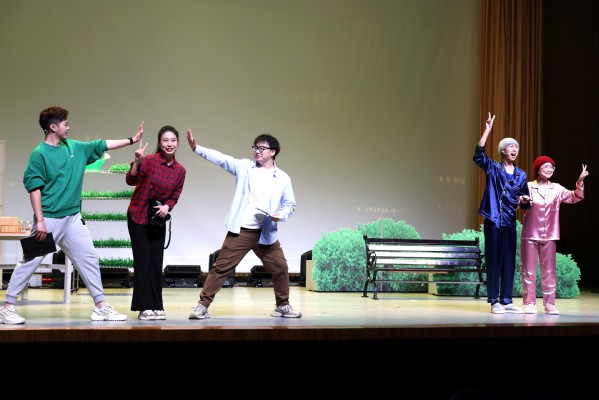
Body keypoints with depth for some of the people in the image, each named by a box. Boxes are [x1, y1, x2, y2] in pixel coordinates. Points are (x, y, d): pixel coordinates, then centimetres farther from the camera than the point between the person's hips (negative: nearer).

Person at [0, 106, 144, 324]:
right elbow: (34, 188, -14)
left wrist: (132, 140, 16)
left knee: (89, 259, 7)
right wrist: (40, 220, -18)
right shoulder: (39, 154, -11)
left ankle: (100, 306, 14)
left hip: (73, 218, 7)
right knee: (30, 262, -1)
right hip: (49, 219, -7)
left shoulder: (75, 147, 8)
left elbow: (102, 145, 17)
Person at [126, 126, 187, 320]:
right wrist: (137, 162, -41)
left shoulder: (180, 170, 1)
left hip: (158, 219, 5)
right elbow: (131, 181, -26)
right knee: (142, 261, -5)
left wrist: (167, 206, -13)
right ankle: (144, 307, 0)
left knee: (156, 262, 6)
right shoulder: (150, 160, -15)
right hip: (138, 217, -5)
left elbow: (174, 196, 7)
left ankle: (156, 307, 12)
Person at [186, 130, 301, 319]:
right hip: (240, 231, -1)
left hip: (266, 233, 1)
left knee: (280, 268, 5)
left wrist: (281, 215, -13)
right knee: (221, 267, -3)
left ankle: (283, 306, 25)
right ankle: (202, 305, 4)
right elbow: (221, 159, -8)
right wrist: (196, 148, -20)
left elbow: (290, 204, 9)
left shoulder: (282, 178, 3)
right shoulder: (244, 166, 2)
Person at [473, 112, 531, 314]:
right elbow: (478, 155, -18)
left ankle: (506, 301, 11)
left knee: (509, 261, 5)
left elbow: (523, 201, 16)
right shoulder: (493, 168, 1)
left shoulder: (521, 175, 12)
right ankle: (494, 301, 3)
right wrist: (488, 130, -22)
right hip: (493, 220, -4)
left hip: (510, 221, 4)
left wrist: (524, 201, -10)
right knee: (493, 260, -2)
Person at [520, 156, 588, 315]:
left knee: (549, 271, 4)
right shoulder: (528, 187, -1)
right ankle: (529, 303, 3)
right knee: (529, 270, -1)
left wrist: (580, 181, -10)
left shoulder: (557, 189, 8)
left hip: (549, 236, 3)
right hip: (530, 235, -3)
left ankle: (549, 303, 8)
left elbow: (574, 197, 4)